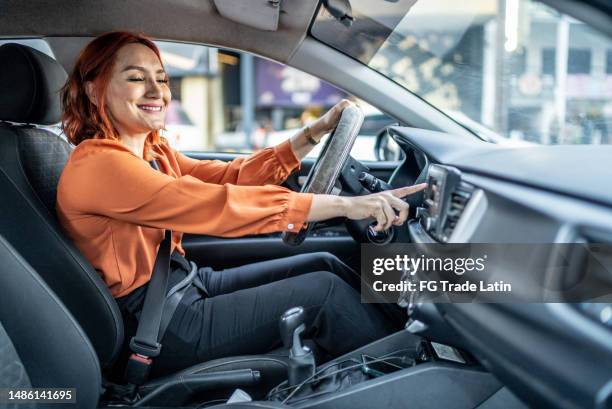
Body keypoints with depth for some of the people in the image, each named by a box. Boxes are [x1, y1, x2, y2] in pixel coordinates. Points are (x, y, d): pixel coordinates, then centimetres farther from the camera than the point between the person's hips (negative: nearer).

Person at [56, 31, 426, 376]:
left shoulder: (153, 152, 7)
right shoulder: (97, 166, -22)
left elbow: (231, 176, 0)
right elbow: (215, 206, -32)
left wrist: (316, 133, -7)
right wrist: (345, 205, -34)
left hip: (185, 283, 9)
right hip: (157, 324, -9)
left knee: (323, 264, 4)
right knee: (324, 291, -11)